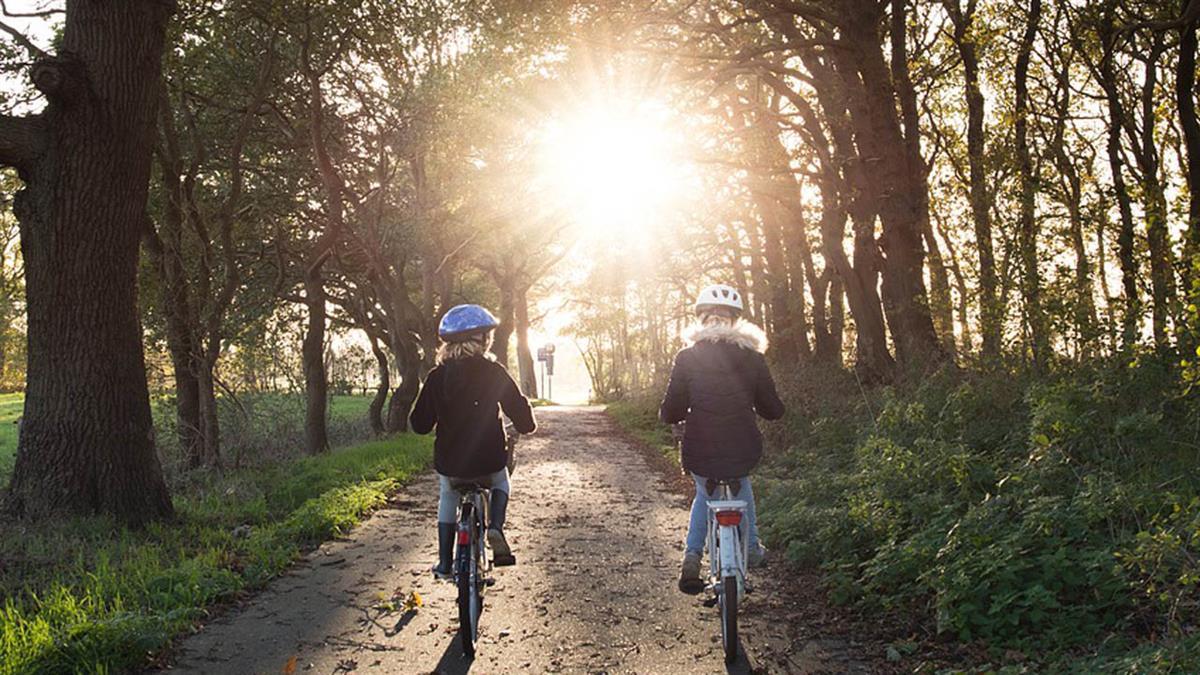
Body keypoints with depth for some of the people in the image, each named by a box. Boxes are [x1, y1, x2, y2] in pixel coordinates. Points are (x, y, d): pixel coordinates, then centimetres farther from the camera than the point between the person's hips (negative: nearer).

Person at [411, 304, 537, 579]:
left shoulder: (437, 376, -3)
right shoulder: (493, 372, -7)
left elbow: (420, 424, 1)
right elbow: (521, 414, -8)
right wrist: (527, 424, 15)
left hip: (449, 464, 1)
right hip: (489, 462, -1)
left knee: (448, 497, 32)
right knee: (500, 483, 33)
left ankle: (445, 563, 26)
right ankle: (496, 528, 5)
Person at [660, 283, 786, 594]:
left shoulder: (687, 358, -3)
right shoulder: (752, 358, 0)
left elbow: (670, 413, -4)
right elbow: (773, 410, 5)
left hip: (699, 455, -1)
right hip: (743, 453, 1)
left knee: (705, 493, 31)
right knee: (741, 484, 36)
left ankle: (692, 556, 13)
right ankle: (752, 549, 40)